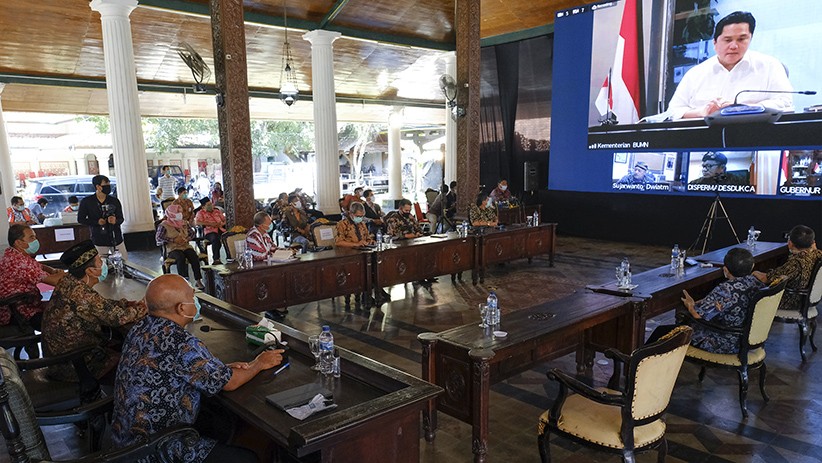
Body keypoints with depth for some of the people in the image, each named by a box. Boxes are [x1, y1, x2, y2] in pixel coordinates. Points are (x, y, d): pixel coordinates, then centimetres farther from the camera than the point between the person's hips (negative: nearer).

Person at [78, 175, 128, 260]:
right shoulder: (86, 202, -3)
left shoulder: (115, 201, 2)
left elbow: (121, 218, 7)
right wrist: (97, 222, -12)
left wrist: (115, 221, -18)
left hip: (116, 238, 2)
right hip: (100, 241, -2)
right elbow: (80, 219, 4)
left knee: (125, 260, 3)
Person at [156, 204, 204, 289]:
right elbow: (159, 238, -5)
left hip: (186, 246, 4)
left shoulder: (184, 223, 16)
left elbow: (192, 233, 22)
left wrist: (187, 239, -1)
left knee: (194, 256, -29)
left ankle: (198, 280, -30)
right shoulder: (164, 225, 1)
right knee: (181, 257, -37)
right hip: (173, 249, -3)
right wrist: (173, 240, -13)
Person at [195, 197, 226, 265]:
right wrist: (210, 224, -13)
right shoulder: (201, 213, 11)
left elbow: (224, 219, 24)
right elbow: (197, 222, -6)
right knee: (216, 239, -39)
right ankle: (216, 259, -42)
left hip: (221, 230, 4)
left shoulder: (217, 211, 24)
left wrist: (222, 223, 0)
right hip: (210, 232, -4)